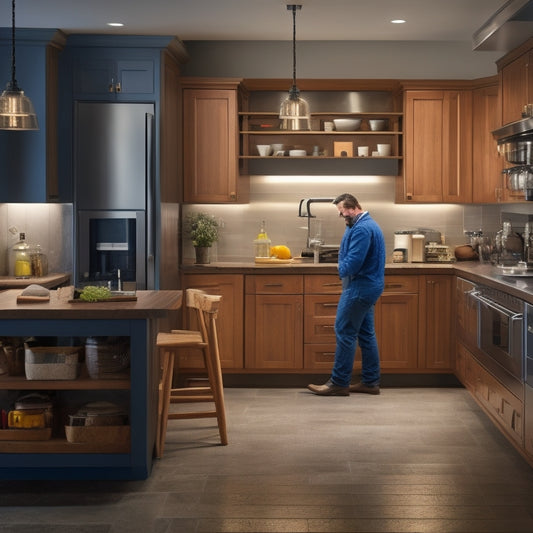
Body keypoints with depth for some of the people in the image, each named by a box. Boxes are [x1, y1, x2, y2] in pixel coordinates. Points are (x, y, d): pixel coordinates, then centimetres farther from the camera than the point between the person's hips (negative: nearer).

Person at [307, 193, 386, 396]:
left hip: (360, 287, -11)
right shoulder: (368, 224, 15)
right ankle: (370, 382, 16)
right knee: (366, 334, 12)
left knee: (344, 333, -6)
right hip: (368, 287, 11)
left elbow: (352, 263, -23)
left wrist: (342, 271, -5)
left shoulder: (362, 229, -20)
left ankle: (338, 383, -1)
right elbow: (350, 254, 20)